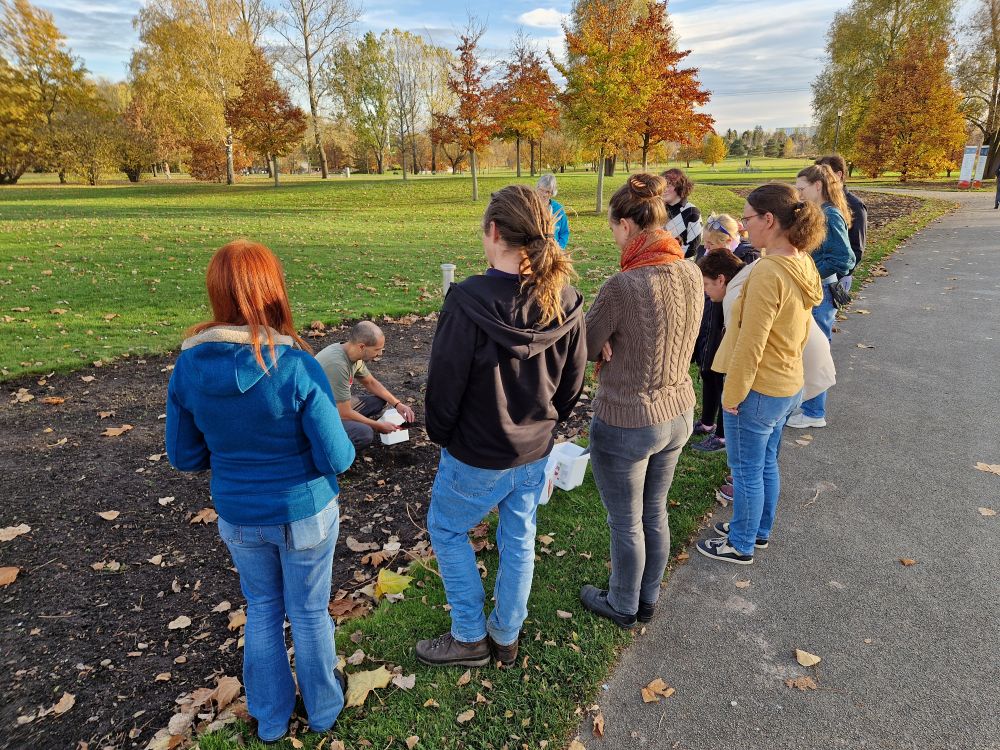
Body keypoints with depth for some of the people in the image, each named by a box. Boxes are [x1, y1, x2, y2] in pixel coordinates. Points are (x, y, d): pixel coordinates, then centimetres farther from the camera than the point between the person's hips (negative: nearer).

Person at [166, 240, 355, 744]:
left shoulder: (188, 365, -14)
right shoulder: (296, 365, -27)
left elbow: (183, 456, -3)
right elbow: (337, 459, -22)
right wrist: (344, 443, 0)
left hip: (237, 516, 3)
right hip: (304, 514, -3)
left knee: (262, 610, 26)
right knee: (310, 612, 20)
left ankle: (270, 719, 46)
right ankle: (322, 707, 44)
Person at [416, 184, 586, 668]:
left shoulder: (470, 301, -26)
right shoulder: (564, 301, -9)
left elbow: (445, 382, -19)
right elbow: (574, 381, 1)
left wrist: (440, 434, 0)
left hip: (477, 455, -5)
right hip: (536, 451, 6)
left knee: (446, 531, 20)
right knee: (519, 540, 21)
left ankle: (470, 638, 31)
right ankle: (506, 637, 41)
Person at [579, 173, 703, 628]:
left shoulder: (623, 286, -27)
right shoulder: (691, 274, -4)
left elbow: (583, 348, -14)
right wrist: (613, 343, -8)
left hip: (626, 423, -7)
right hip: (678, 414, 7)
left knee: (625, 524, 15)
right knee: (655, 512, 24)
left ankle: (622, 606, 39)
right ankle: (648, 599, 46)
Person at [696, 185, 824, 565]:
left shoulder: (768, 271, -27)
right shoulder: (803, 264, 2)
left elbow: (751, 344, -24)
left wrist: (732, 394, -14)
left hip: (758, 389, -9)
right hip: (789, 384, 9)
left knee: (746, 471, 9)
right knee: (766, 463, 24)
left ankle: (741, 545, 27)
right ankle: (759, 529, 42)